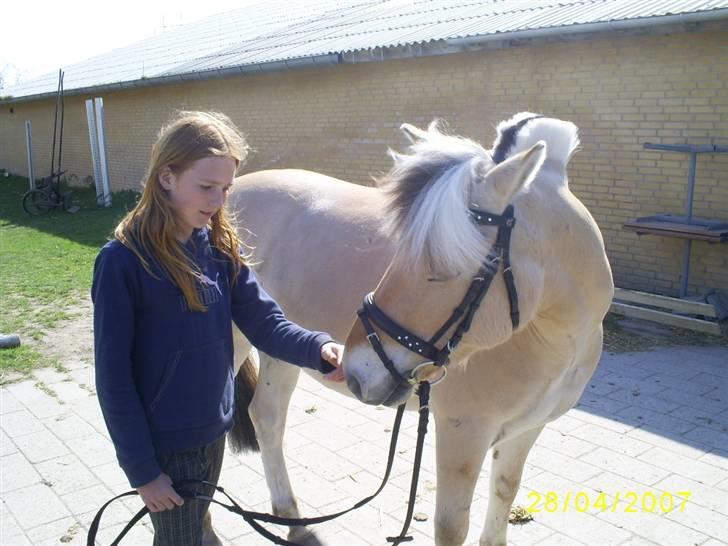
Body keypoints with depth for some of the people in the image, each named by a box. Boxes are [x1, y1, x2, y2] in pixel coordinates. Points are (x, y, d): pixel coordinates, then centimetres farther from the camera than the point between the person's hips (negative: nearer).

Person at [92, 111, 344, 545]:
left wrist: (319, 348, -28)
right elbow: (114, 376, -17)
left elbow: (264, 322, -8)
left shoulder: (222, 247, -3)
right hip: (164, 445, -5)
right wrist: (142, 468, -14)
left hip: (214, 431, 6)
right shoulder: (123, 262, -20)